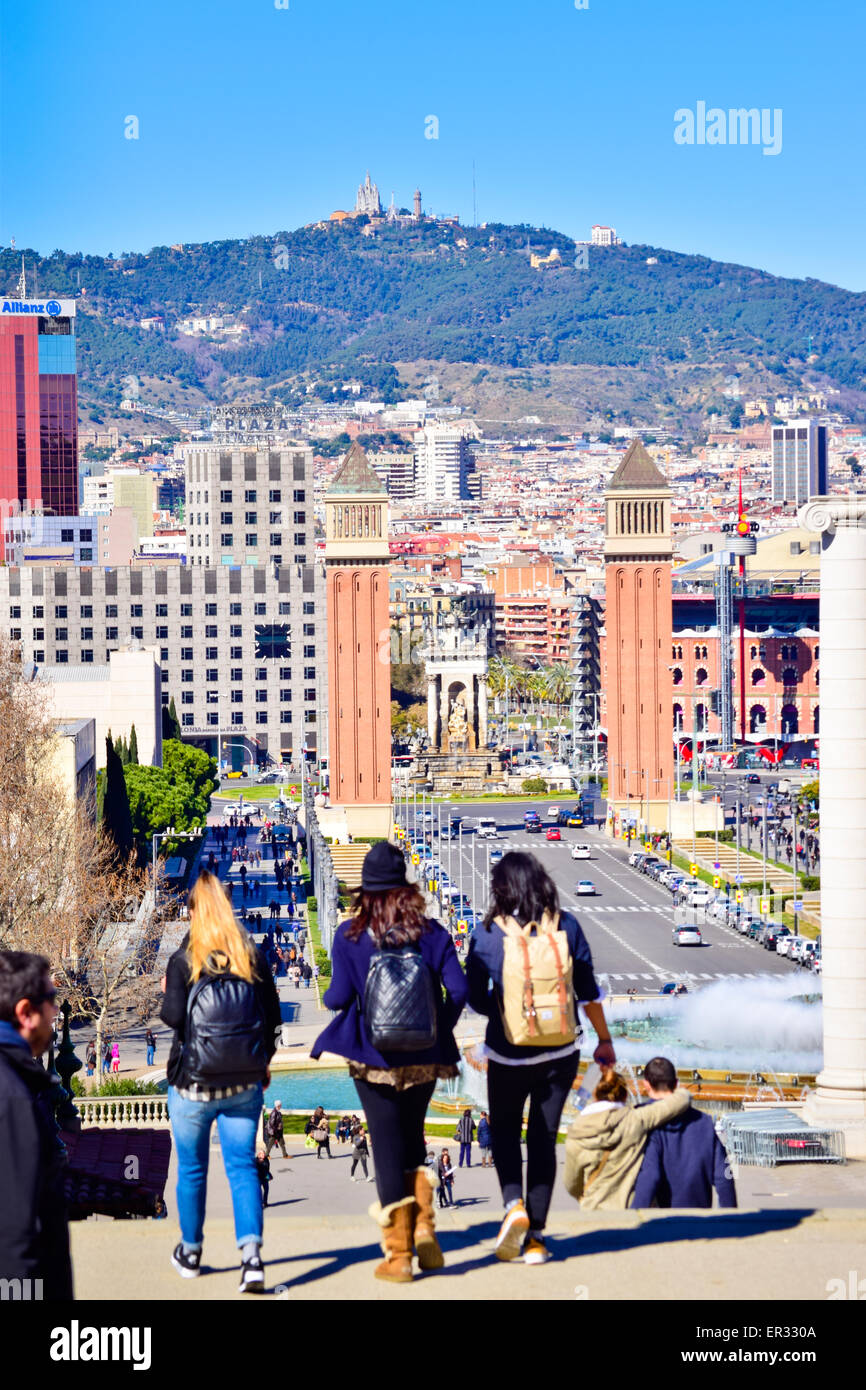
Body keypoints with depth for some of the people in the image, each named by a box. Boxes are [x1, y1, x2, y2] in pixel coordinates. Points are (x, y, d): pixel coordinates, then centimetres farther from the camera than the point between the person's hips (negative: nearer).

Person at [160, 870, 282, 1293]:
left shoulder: (184, 960, -9)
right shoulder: (252, 957, 0)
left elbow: (173, 1016, -13)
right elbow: (272, 1014, 4)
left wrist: (167, 992, 8)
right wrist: (263, 1060, 18)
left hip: (194, 1082, -2)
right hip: (245, 1081, 2)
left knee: (191, 1168, 14)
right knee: (242, 1165, 3)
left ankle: (190, 1253, 27)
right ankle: (251, 1254, -14)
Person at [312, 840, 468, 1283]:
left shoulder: (350, 935, -7)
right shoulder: (430, 931, -1)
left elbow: (341, 996, -12)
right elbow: (457, 989, -7)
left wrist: (328, 996, 11)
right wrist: (439, 1029, 8)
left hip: (374, 1057, -2)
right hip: (423, 1057, 2)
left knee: (388, 1147, 5)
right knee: (412, 1139, 21)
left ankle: (398, 1254, 7)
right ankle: (424, 1227, 3)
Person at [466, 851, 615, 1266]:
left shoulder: (487, 934, -9)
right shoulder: (565, 925, -5)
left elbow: (476, 998, -3)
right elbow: (588, 990, 0)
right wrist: (604, 1040, 12)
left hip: (508, 1055, -2)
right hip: (561, 1052, 2)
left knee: (504, 1131, 18)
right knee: (543, 1138, 10)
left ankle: (514, 1205, -7)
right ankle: (535, 1237, 10)